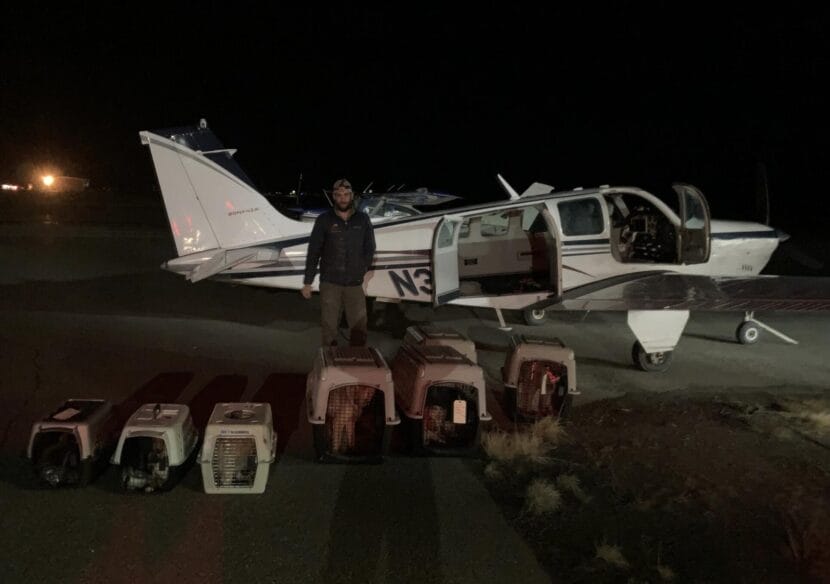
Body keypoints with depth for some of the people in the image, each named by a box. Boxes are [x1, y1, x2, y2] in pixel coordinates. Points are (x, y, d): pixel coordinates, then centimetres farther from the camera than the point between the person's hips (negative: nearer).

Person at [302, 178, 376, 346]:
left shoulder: (363, 219, 5)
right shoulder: (324, 220, -1)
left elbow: (369, 249, 12)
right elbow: (313, 253, -1)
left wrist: (362, 270, 2)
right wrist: (307, 282, -3)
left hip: (355, 284, 2)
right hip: (329, 283, -1)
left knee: (359, 328, 4)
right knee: (329, 326, 5)